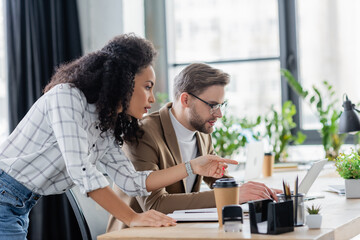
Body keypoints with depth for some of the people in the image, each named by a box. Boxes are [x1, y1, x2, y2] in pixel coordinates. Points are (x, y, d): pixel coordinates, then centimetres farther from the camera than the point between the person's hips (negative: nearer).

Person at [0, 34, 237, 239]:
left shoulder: (106, 131, 8)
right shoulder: (66, 97, -18)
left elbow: (133, 181, 6)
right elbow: (80, 171, -27)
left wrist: (193, 167, 1)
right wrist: (132, 218, -29)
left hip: (20, 210, 9)